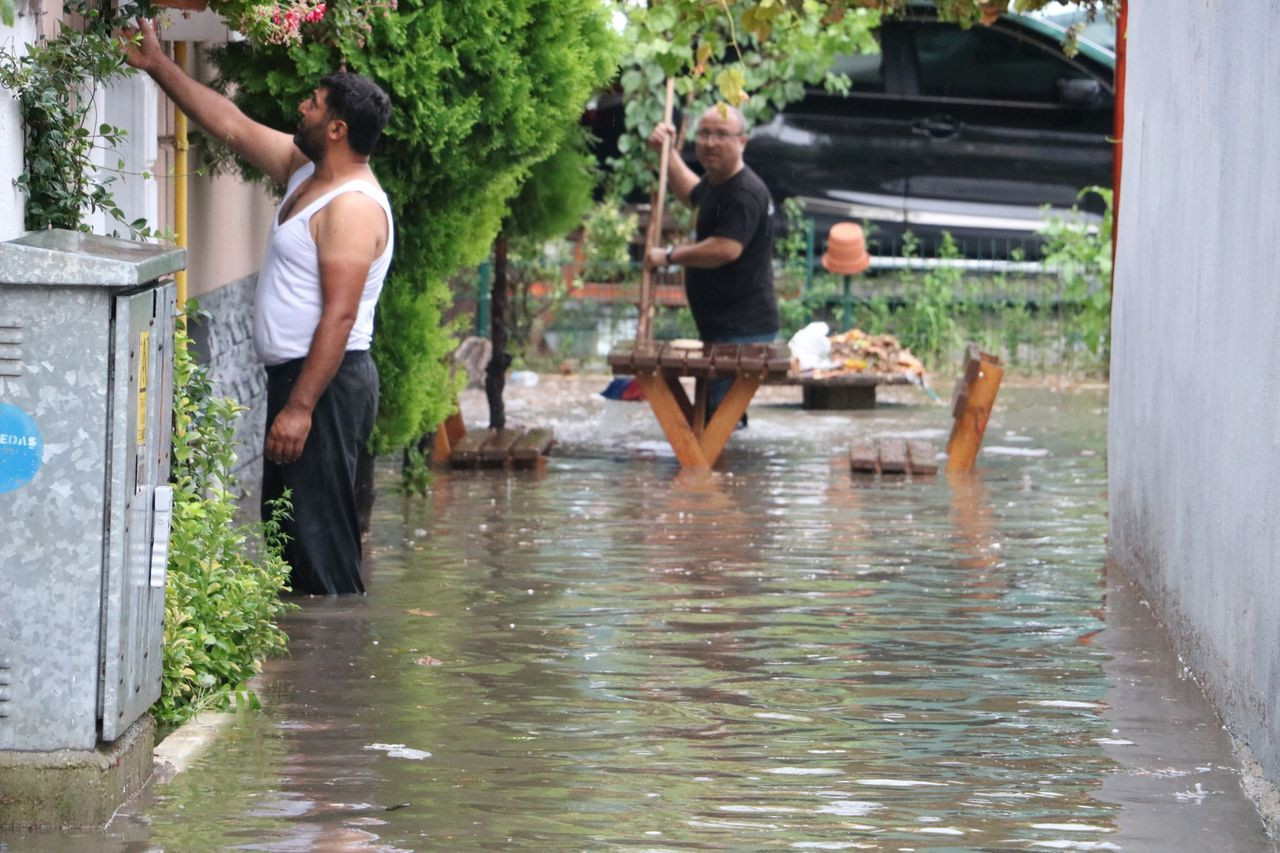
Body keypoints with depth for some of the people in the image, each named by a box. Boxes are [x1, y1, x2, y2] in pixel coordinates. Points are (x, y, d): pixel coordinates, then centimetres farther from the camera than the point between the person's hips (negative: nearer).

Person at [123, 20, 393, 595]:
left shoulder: (353, 207, -19)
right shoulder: (304, 170, 11)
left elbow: (340, 316, -24)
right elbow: (231, 125, 21)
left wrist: (300, 407, -26)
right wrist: (156, 66, 21)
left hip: (326, 383, -11)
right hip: (293, 376, 11)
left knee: (319, 532, -13)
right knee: (286, 526, 13)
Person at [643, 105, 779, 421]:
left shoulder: (746, 193, -21)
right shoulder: (715, 182, 13)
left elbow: (726, 249, -31)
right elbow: (692, 195, 38)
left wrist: (670, 256, -19)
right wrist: (668, 153, 27)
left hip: (743, 329, -11)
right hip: (721, 325, 11)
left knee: (720, 410, -16)